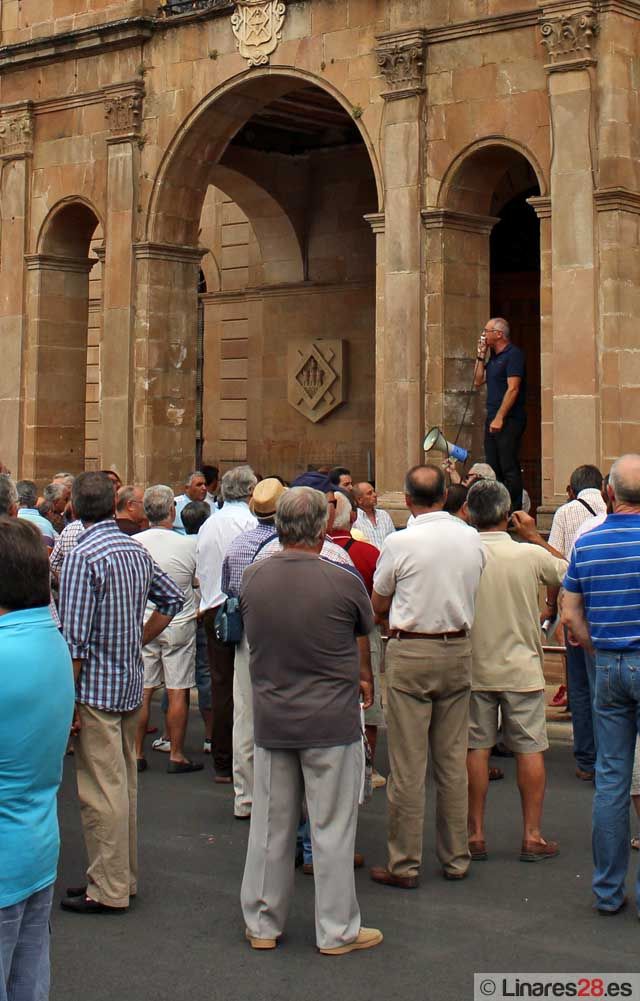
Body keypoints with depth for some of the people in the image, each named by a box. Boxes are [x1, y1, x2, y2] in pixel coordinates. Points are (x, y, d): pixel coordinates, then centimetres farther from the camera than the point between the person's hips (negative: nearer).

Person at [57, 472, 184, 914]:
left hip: (97, 687, -8)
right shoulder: (138, 550, 7)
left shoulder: (82, 557, -17)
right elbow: (173, 599, 18)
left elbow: (76, 640, -20)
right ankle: (123, 876, 26)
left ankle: (108, 891, 3)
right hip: (132, 683, 8)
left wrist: (70, 700, -15)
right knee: (125, 785, 16)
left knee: (101, 791, -2)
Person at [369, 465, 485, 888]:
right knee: (453, 761, 12)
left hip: (410, 652, -4)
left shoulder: (399, 543, -11)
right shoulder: (472, 539, 1)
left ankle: (405, 865, 7)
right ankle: (456, 858, 21)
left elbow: (379, 606, 0)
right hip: (459, 650, 5)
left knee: (407, 765, 1)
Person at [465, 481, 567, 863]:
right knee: (530, 749, 7)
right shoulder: (531, 555, -11)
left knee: (476, 749, 8)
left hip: (474, 669, 1)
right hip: (521, 668, -1)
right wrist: (535, 536, 13)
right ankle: (532, 836, 11)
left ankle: (476, 834, 12)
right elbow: (569, 573, 8)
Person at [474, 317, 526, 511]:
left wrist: (499, 418, -21)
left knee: (509, 468, -10)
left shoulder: (513, 354, -10)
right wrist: (481, 356, 11)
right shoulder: (493, 357, 18)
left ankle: (514, 512, -8)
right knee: (493, 467, 10)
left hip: (508, 420, -9)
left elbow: (513, 389, -17)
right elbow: (478, 381, 19)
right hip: (493, 419, 9)